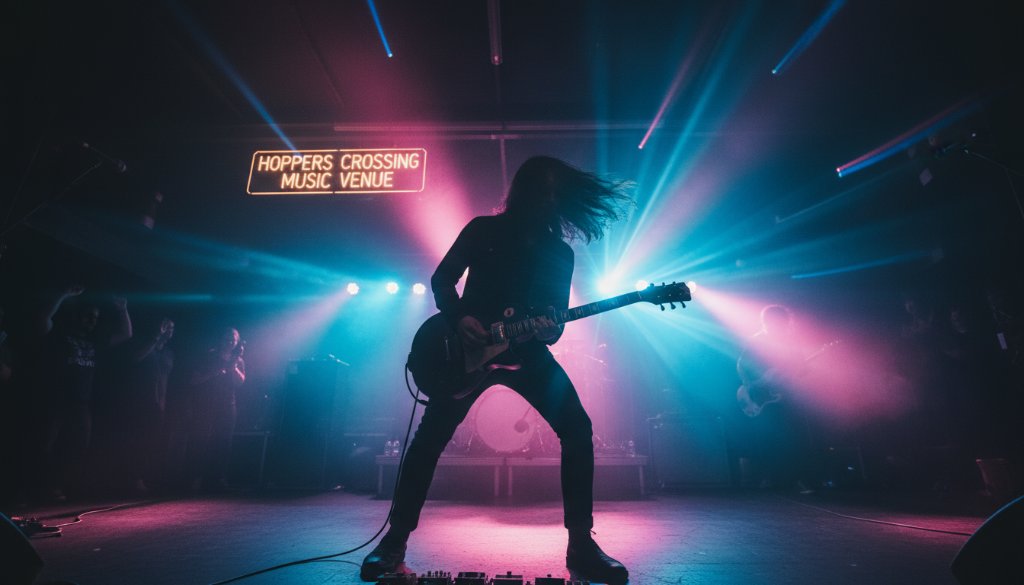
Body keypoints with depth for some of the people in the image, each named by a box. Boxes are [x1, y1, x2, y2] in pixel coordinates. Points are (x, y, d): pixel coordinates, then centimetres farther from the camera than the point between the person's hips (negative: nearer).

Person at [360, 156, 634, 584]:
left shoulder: (560, 252, 8)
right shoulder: (483, 229, 3)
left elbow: (558, 315, 6)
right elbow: (442, 279, 3)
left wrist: (549, 331, -17)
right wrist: (458, 318, -15)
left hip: (526, 351, 2)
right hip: (470, 348, -1)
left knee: (577, 430, -13)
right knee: (431, 437, -7)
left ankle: (581, 545, -1)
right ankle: (396, 540, 11)